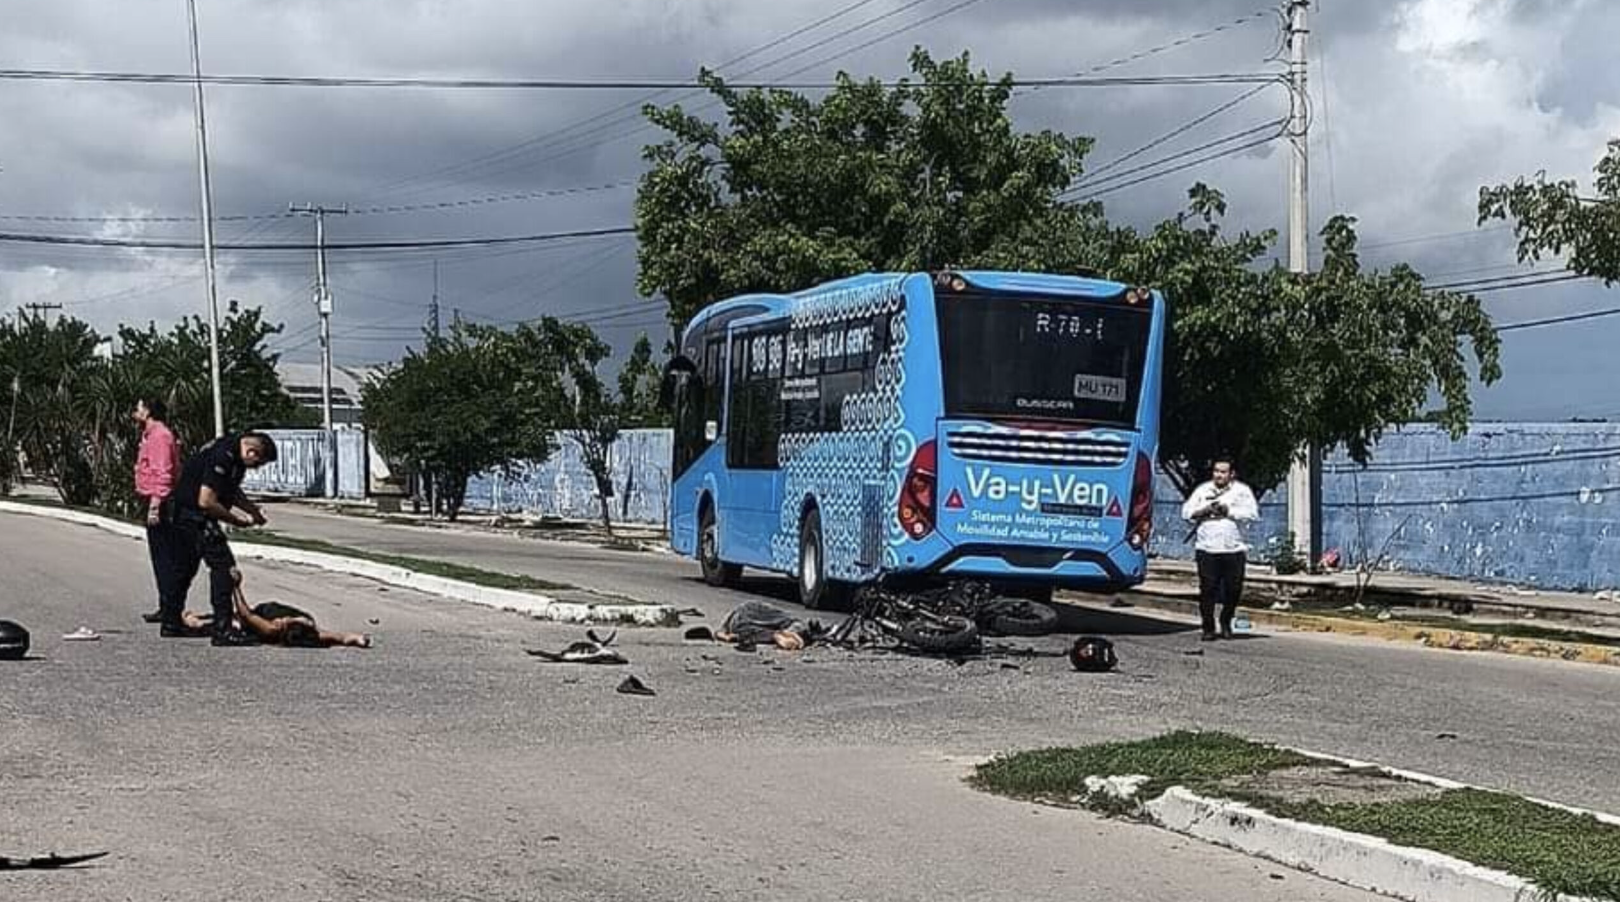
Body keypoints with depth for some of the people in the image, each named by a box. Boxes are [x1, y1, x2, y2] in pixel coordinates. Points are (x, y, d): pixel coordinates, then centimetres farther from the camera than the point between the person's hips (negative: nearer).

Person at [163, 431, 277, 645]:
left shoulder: (235, 453, 6)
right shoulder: (222, 456, -25)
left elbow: (232, 490, 22)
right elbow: (206, 501, -27)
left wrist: (253, 509, 8)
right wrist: (237, 520, -16)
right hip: (195, 513, -10)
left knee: (184, 567, 18)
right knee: (223, 565, -12)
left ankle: (171, 622, 28)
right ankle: (223, 629, -13)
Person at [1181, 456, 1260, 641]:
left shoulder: (1242, 491, 6)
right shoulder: (1202, 490, 12)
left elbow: (1253, 514, -6)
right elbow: (1186, 513, 8)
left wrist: (1228, 511, -12)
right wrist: (1204, 511, -9)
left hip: (1234, 550, 0)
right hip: (1207, 549, 0)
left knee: (1233, 590, 3)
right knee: (1208, 589, -3)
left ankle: (1226, 622, 26)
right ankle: (1208, 627, 7)